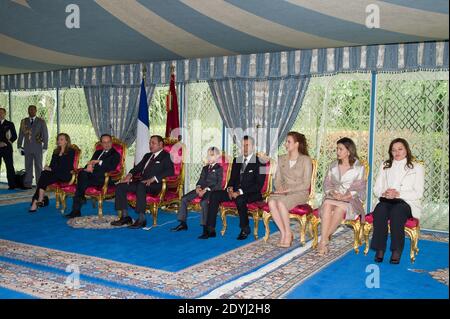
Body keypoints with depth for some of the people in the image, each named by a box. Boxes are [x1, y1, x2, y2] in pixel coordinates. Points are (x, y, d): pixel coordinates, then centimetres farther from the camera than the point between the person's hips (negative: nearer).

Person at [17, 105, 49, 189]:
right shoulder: (24, 121, 10)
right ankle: (27, 184, 9)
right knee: (28, 166, 5)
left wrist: (45, 147, -5)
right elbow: (21, 134, 12)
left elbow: (45, 135, 1)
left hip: (37, 148, -2)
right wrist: (20, 146, 6)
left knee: (38, 166, 2)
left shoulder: (41, 121, 2)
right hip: (27, 148, 2)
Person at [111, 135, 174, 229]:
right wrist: (130, 175, 0)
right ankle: (125, 216, -8)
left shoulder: (165, 156, 3)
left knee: (141, 186, -38)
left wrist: (153, 179, -24)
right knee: (120, 186, -9)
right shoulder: (147, 156, 28)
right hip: (141, 182, 8)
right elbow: (138, 167, 23)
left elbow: (170, 171, -14)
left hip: (155, 185, -8)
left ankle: (142, 219, -35)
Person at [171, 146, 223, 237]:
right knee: (184, 199, -8)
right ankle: (183, 223, -3)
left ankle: (205, 227, -34)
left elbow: (219, 184, -8)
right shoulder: (205, 168, 24)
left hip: (213, 190, -7)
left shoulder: (219, 168, 1)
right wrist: (198, 187, -3)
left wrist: (206, 189, -18)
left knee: (203, 202, -37)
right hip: (202, 189, 7)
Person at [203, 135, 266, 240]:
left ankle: (245, 229, -14)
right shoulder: (236, 160, 16)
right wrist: (230, 188, -4)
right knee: (214, 195, -16)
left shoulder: (259, 162, -5)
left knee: (240, 199, -38)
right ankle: (211, 230, -16)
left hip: (252, 193, -6)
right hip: (235, 191, 6)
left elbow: (258, 185, -12)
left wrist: (240, 192, -21)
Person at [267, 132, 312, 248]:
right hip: (283, 192, 4)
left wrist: (289, 189, -16)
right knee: (271, 201, -30)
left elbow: (306, 184, -7)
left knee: (281, 202, -35)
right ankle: (283, 233, -20)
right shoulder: (282, 159, 14)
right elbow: (277, 179, 14)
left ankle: (288, 234, -16)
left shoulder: (306, 160, -2)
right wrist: (280, 188, -9)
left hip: (300, 192, -4)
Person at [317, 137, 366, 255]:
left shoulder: (359, 168, 5)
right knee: (327, 205, -33)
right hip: (333, 198, 3)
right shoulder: (333, 166, 17)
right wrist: (333, 193, -9)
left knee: (341, 207, -37)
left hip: (351, 201, -2)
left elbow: (359, 189, -2)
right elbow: (327, 184, 12)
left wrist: (345, 197, -17)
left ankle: (324, 239, -27)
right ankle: (324, 241, -39)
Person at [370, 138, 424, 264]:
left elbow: (418, 193, 0)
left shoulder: (417, 167, 12)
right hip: (386, 201, 2)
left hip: (407, 203, -2)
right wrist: (384, 193, -9)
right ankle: (379, 249, -31)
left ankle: (396, 251, -30)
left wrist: (398, 194, -15)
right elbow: (376, 189, 16)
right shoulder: (385, 166, 22)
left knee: (397, 211, -37)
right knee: (380, 209, -33)